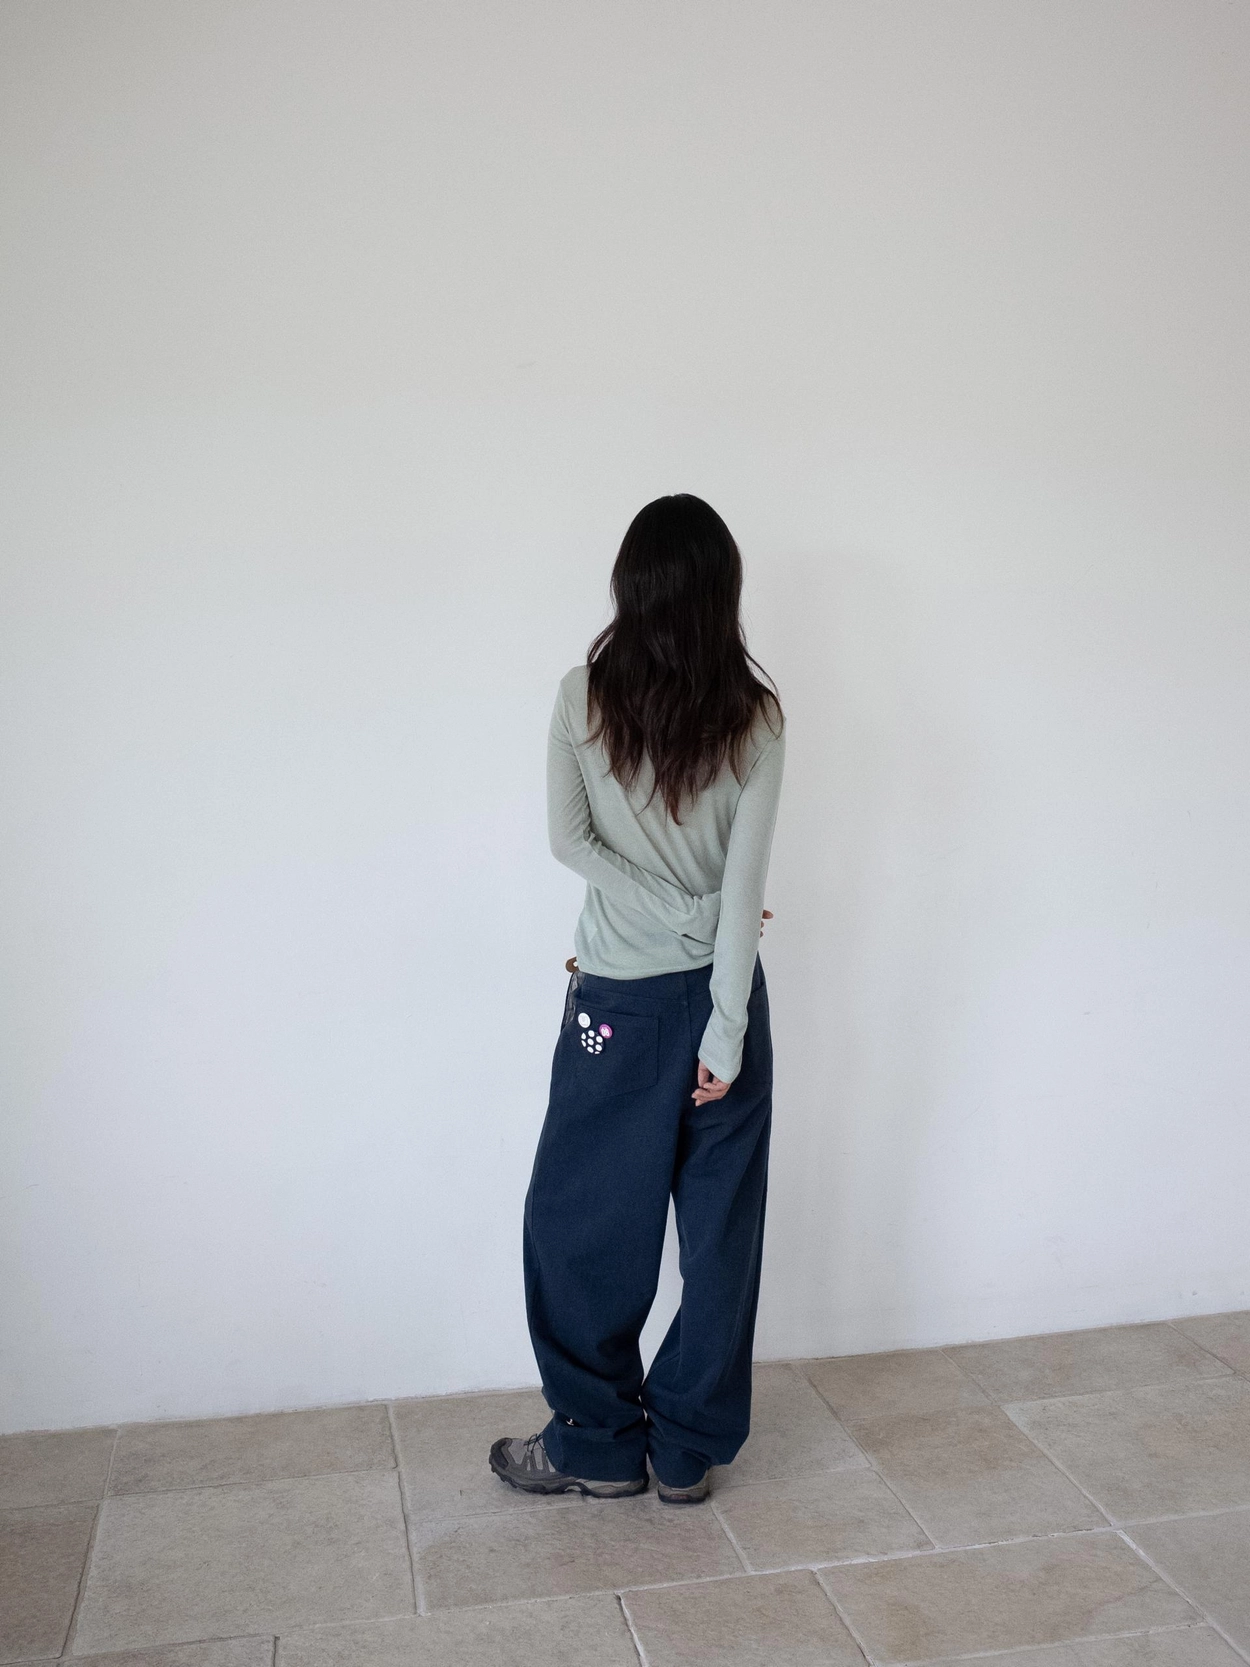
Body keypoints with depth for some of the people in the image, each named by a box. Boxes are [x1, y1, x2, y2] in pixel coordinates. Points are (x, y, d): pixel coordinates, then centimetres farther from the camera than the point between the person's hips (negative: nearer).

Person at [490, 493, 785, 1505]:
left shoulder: (585, 697, -8)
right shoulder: (755, 715, -7)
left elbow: (569, 837, -5)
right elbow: (746, 880, -11)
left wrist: (683, 914, -3)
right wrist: (726, 1030, -11)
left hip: (618, 1002, -2)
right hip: (719, 994, 2)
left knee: (580, 1226, 13)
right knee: (720, 1229, 12)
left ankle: (600, 1444, 24)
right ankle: (689, 1450, 24)